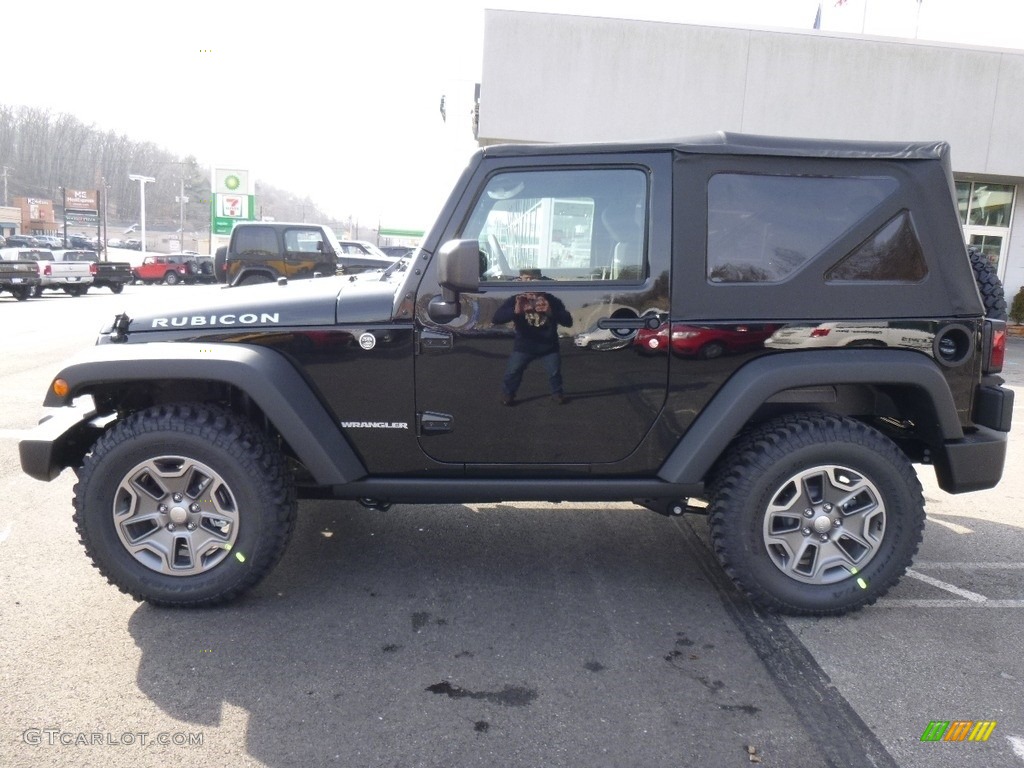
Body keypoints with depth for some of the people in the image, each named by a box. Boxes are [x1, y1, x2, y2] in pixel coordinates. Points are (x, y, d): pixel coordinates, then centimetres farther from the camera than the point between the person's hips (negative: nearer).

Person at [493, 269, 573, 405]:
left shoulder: (552, 300, -13)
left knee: (555, 372, 7)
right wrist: (515, 311, -48)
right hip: (523, 346, -1)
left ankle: (557, 392, 35)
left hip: (549, 346, 1)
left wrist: (551, 312, -39)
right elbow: (496, 318, -28)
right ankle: (507, 394, 22)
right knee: (512, 371, -3)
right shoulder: (515, 300, -15)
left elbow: (568, 321, -19)